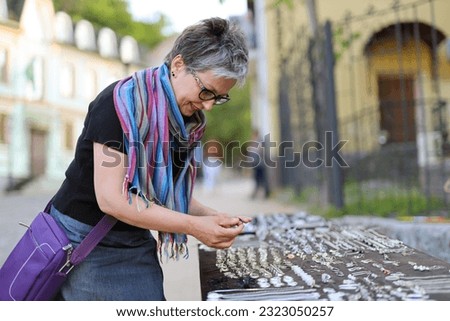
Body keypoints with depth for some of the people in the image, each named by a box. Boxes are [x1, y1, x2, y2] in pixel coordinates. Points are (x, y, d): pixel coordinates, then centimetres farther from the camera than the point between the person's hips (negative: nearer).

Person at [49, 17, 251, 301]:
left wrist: (214, 218, -10)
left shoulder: (189, 120, 1)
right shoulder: (121, 103, -21)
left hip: (136, 244, 6)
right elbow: (111, 198, -24)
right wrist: (194, 226, -25)